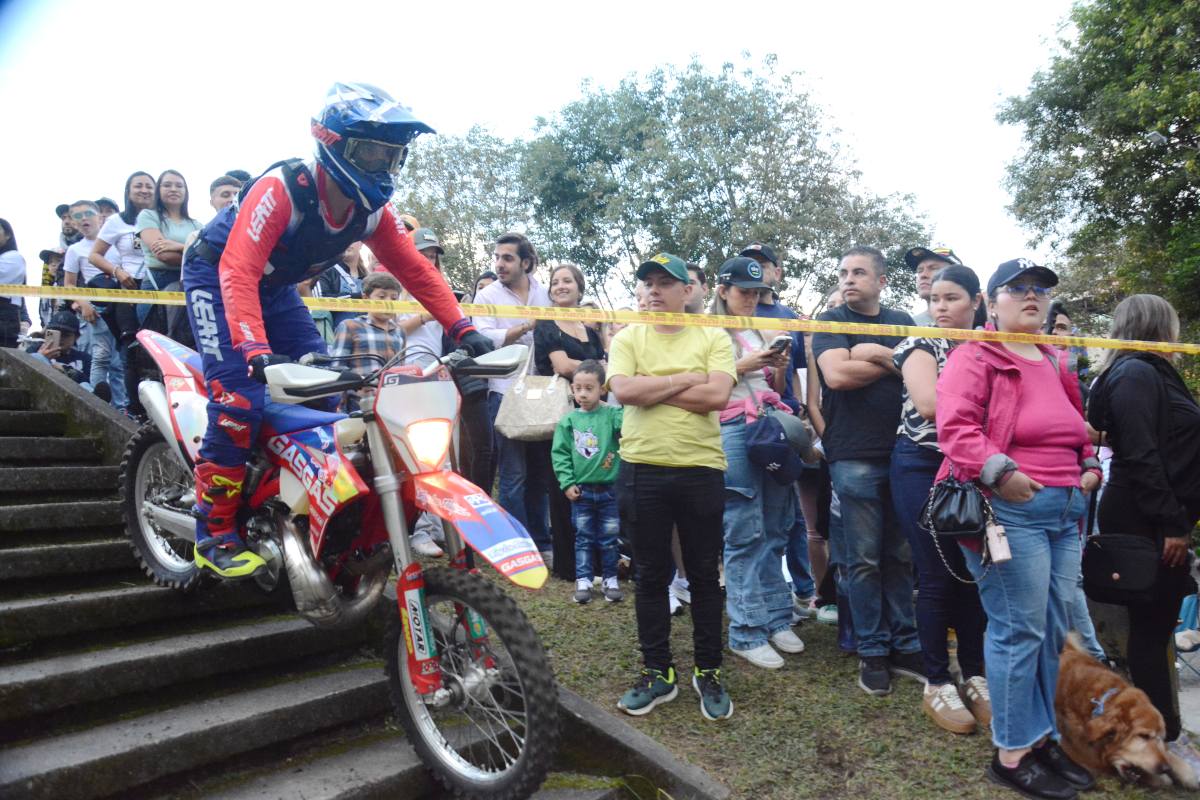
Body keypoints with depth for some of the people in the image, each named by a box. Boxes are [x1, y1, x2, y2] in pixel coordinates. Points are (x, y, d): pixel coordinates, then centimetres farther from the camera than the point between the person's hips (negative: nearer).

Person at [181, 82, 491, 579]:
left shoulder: (371, 210, -11)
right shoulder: (281, 189, -32)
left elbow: (415, 271, -7)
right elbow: (238, 272, -42)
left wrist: (463, 330, -17)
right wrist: (255, 349, -56)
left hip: (277, 289, 7)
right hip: (217, 275, -7)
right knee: (239, 397, -21)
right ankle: (215, 536, -9)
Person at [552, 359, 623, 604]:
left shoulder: (611, 415, -5)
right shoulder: (568, 421, -1)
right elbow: (560, 454, -1)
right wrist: (567, 483, -7)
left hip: (608, 489, -1)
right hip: (580, 491, 1)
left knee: (609, 538, 10)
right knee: (583, 538, 10)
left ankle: (610, 579, 24)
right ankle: (583, 580, 19)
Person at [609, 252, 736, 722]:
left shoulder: (713, 338, 3)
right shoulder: (628, 339, 6)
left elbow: (717, 396, -13)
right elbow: (623, 390, -12)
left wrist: (652, 390, -11)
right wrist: (686, 380, -9)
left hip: (701, 470, -1)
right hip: (642, 471, 1)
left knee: (704, 576, 10)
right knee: (651, 575, 11)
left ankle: (708, 671, 26)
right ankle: (657, 671, 25)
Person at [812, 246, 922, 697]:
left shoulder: (901, 322, 16)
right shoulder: (831, 322, 4)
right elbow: (837, 374, -13)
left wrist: (873, 353, -12)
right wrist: (892, 363, -2)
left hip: (902, 453, 4)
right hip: (856, 456, -4)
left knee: (901, 556, 9)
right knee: (865, 560, 1)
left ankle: (904, 646, 20)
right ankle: (872, 652, 12)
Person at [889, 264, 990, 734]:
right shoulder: (920, 345, -3)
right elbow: (929, 403, -20)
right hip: (924, 469, -4)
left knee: (974, 573, 7)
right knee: (938, 577, -1)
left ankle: (974, 676, 23)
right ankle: (937, 684, 12)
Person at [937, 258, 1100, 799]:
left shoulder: (1055, 364, 21)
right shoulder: (975, 358, -5)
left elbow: (1076, 427, 31)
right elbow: (953, 425, -17)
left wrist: (1090, 466, 14)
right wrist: (998, 472, -26)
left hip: (1065, 512, 8)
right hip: (1010, 508, -8)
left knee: (1054, 632, 13)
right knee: (1020, 631, -5)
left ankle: (1043, 737, 28)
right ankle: (1012, 755, 9)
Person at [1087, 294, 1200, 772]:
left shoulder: (1152, 373, 18)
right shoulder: (1135, 373, -12)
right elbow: (1141, 457, -20)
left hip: (1156, 520, 10)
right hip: (1146, 523, -10)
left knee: (1157, 622, 14)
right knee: (1151, 625, -2)